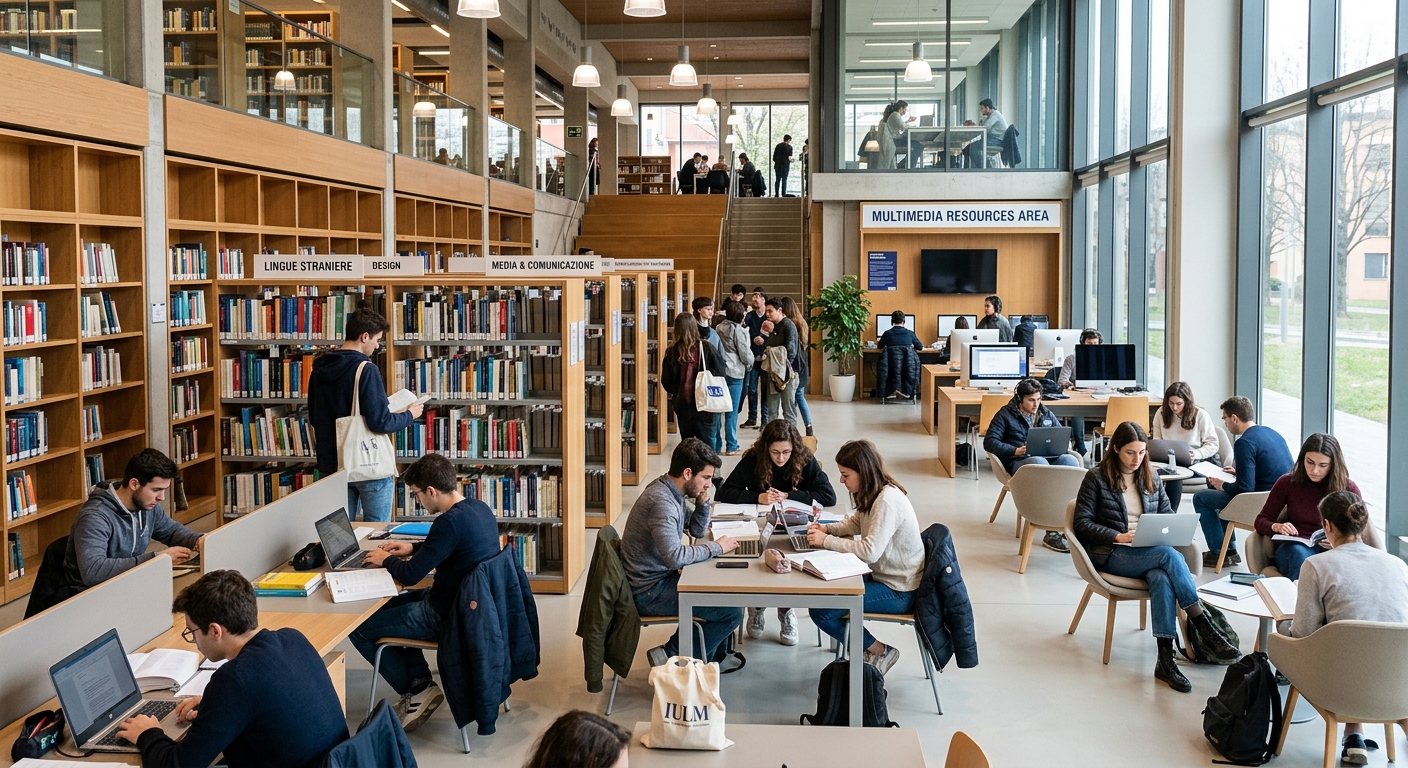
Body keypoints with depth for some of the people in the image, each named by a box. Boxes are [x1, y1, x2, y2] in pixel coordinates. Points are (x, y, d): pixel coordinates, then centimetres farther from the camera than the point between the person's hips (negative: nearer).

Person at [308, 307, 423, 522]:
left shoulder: (320, 369, 5)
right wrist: (409, 415, -2)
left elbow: (314, 418, 16)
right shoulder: (366, 369, -17)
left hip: (332, 464, 7)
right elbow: (380, 423, -20)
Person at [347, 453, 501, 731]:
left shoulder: (450, 522, -28)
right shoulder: (479, 508, 1)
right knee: (388, 607, 28)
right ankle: (420, 681, 23)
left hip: (446, 615, -10)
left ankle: (417, 691, 10)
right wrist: (414, 548, 15)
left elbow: (410, 575, -20)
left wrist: (386, 560, -1)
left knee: (359, 629, 3)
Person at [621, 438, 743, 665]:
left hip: (659, 579, 10)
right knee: (732, 612, -11)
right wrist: (716, 547, -20)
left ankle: (712, 656, 26)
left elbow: (697, 530, 18)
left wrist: (702, 502, 0)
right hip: (648, 593, -10)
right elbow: (675, 557, -32)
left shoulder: (671, 492, 6)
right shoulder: (661, 502, -25)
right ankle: (672, 656, 0)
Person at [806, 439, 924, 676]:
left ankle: (879, 652, 3)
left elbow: (870, 550, -30)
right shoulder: (873, 494, 4)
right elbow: (856, 522, 20)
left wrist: (826, 541, -20)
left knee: (820, 611, -14)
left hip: (899, 591, -10)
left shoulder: (887, 501, -26)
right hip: (882, 575, 10)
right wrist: (827, 528, 1)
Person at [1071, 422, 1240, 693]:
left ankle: (1166, 660, -38)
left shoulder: (1151, 478, 16)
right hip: (1109, 555, -4)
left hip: (1151, 553, 4)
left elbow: (1168, 515, 18)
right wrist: (1117, 536, -17)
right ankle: (1208, 632, -30)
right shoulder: (1097, 478, 1)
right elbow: (1082, 523, -4)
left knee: (1162, 578, -34)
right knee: (1169, 556, -32)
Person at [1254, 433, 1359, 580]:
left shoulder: (1348, 488, 5)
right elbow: (1261, 521, 11)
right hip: (1290, 550, 0)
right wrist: (1276, 527, -14)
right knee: (1298, 552, -38)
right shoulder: (1287, 482, 6)